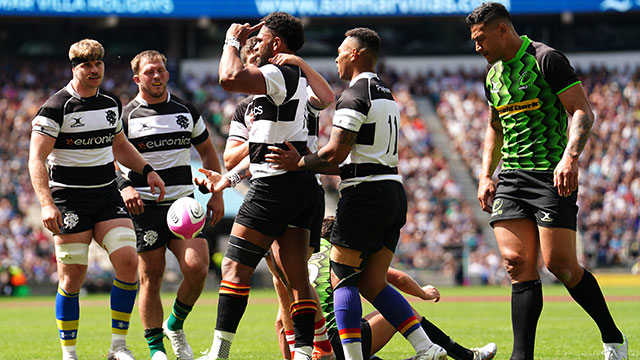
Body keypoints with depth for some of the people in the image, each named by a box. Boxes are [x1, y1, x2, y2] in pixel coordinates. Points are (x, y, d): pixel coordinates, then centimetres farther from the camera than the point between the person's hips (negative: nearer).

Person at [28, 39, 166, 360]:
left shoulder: (111, 104, 10)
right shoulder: (56, 108, -10)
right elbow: (36, 159, -14)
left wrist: (146, 171, 15)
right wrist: (47, 204, -24)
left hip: (107, 195, 5)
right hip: (68, 198, -5)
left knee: (128, 261, -10)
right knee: (73, 276, -6)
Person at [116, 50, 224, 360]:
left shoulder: (186, 111, 10)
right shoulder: (126, 117, 0)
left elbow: (207, 151, 19)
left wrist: (216, 193, 11)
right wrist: (124, 187, -16)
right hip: (144, 206, -2)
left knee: (197, 267, -15)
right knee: (150, 279, -3)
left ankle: (175, 326, 10)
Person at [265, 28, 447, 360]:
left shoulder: (354, 97, -10)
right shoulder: (386, 95, 20)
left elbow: (335, 155, -18)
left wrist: (297, 163, -4)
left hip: (365, 195, -9)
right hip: (393, 192, 9)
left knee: (342, 280, -3)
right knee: (373, 284, 9)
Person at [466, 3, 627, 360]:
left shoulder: (546, 59, -8)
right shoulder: (493, 74, 15)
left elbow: (583, 112, -13)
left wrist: (570, 157, -27)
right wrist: (486, 175, 18)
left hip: (551, 175, -7)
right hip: (511, 178, 7)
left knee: (560, 264, -10)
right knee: (518, 263, -5)